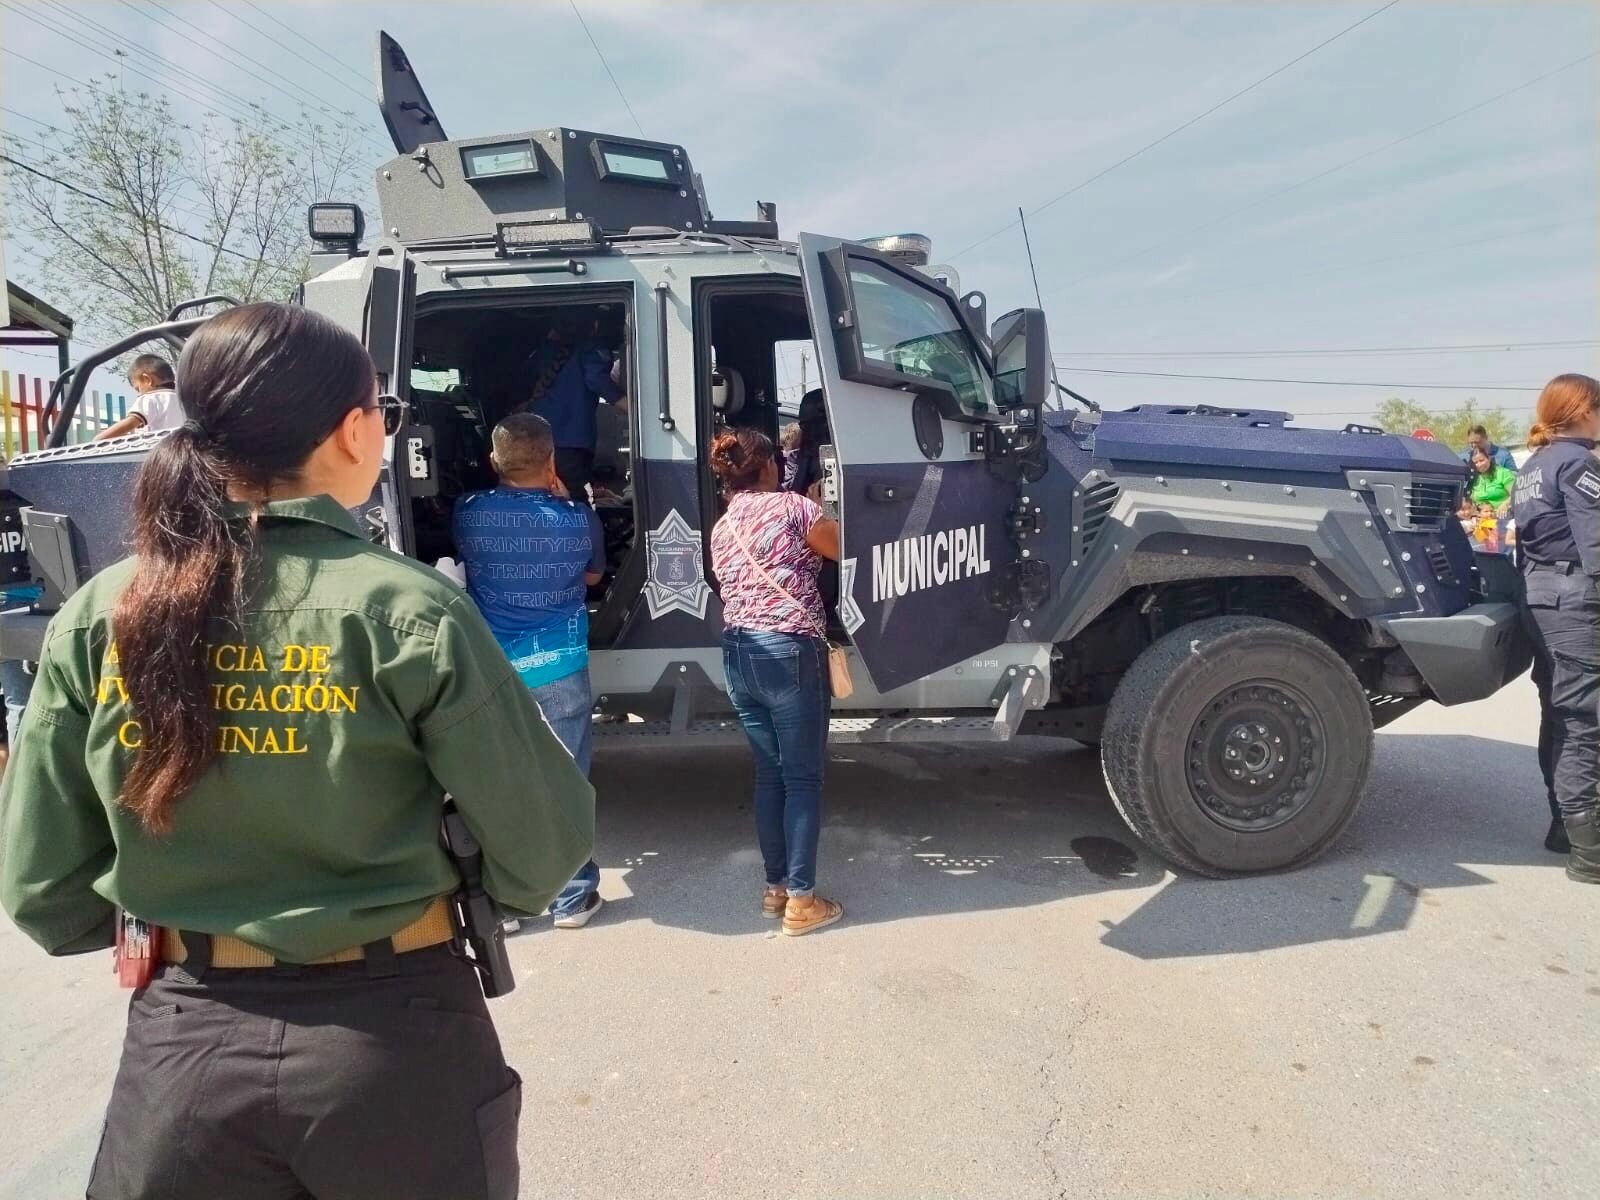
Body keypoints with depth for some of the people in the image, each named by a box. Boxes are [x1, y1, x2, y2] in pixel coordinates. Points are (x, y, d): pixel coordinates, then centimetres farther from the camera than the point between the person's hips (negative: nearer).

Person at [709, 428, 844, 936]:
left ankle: (775, 887, 22)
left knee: (769, 773, 15)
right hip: (788, 651, -7)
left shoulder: (719, 530, 15)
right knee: (803, 777, 1)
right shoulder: (790, 505, -4)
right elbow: (847, 551, 1)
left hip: (737, 654, 7)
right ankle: (801, 900, 5)